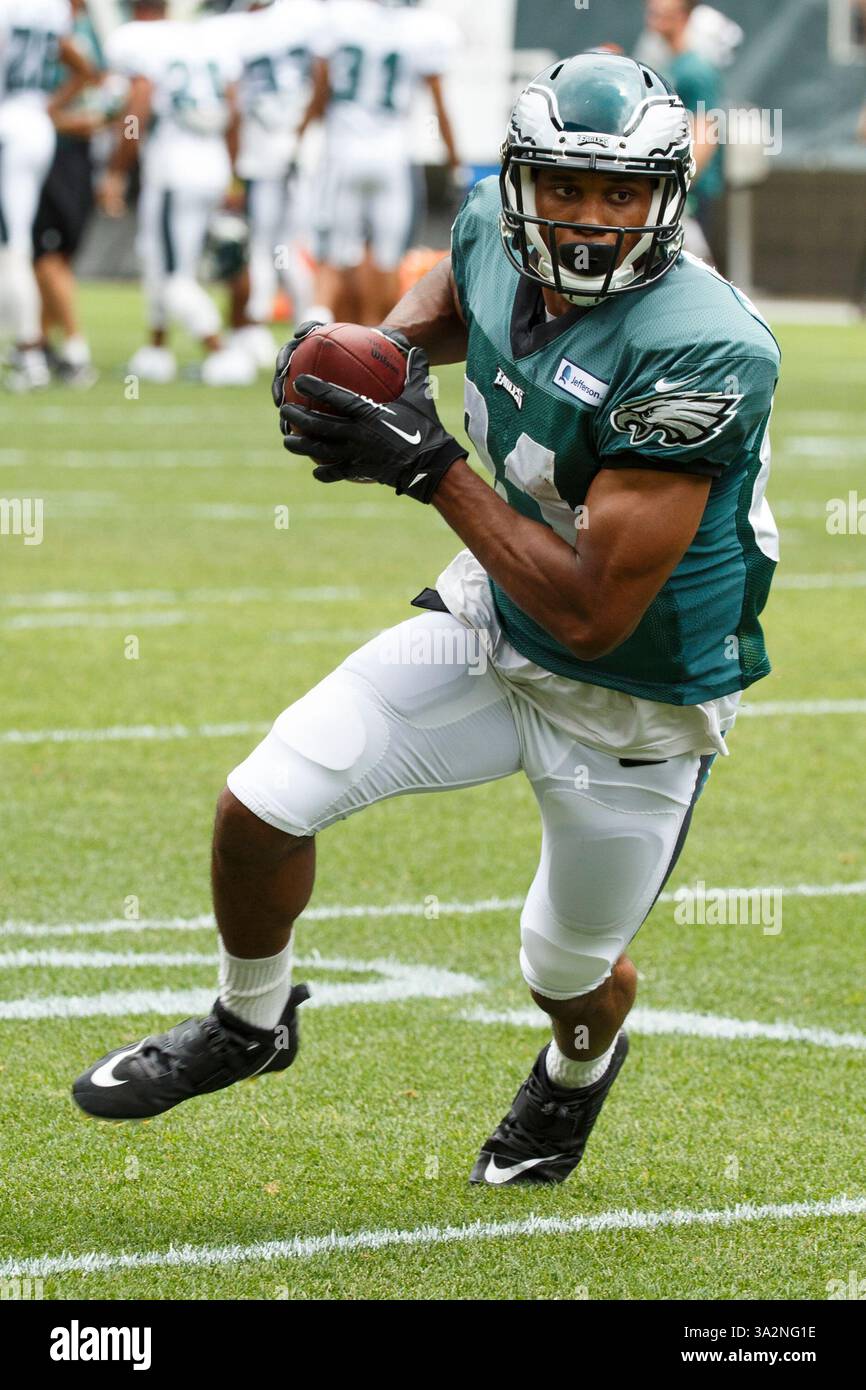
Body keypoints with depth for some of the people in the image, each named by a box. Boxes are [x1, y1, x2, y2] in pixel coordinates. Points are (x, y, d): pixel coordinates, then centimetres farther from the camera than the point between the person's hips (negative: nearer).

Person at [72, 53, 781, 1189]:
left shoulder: (697, 354, -35)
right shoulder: (498, 238, -13)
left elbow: (593, 616, -34)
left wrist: (430, 467, -31)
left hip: (635, 703, -5)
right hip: (497, 627, 5)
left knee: (570, 971, 18)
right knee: (261, 807, -3)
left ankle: (582, 1065, 57)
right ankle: (251, 1021, 28)